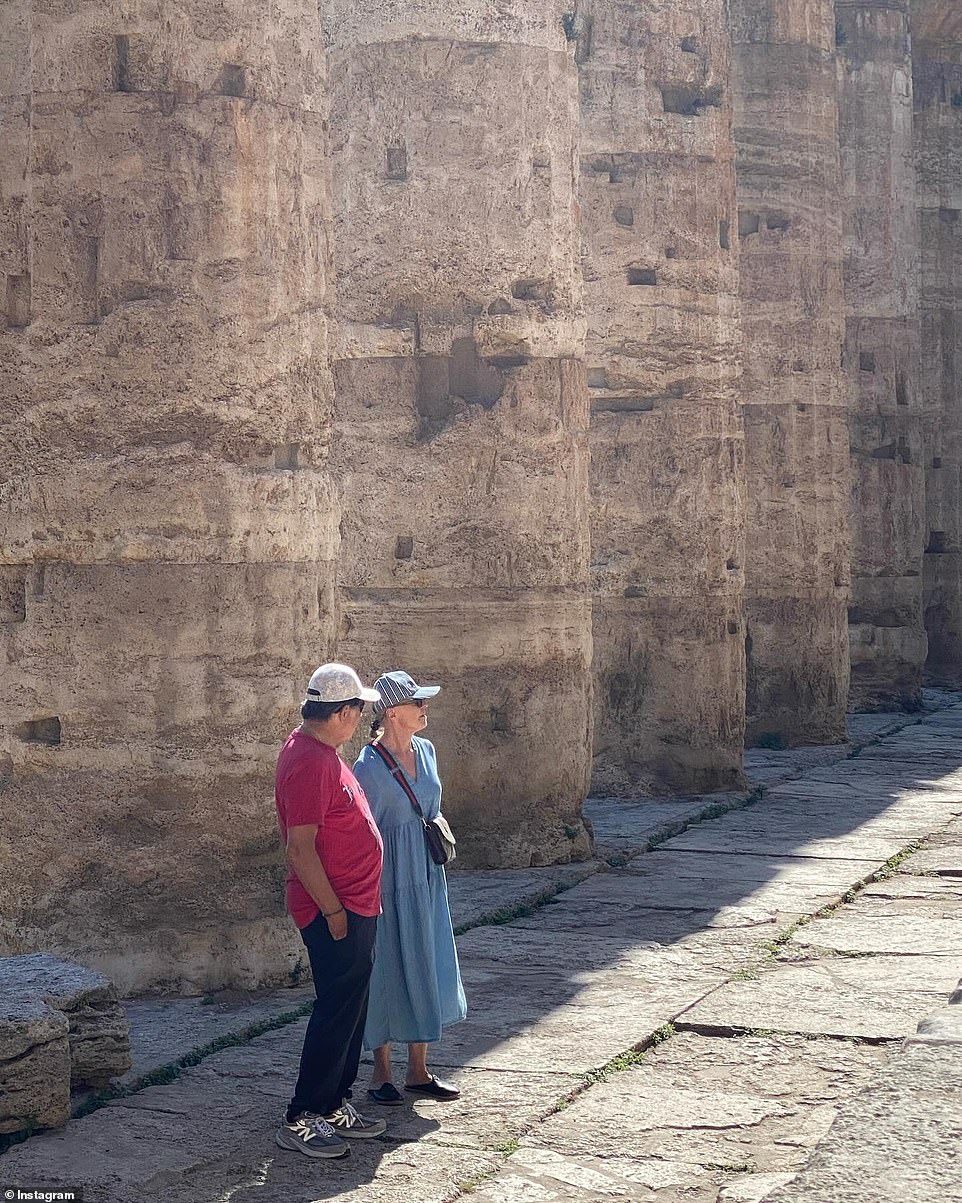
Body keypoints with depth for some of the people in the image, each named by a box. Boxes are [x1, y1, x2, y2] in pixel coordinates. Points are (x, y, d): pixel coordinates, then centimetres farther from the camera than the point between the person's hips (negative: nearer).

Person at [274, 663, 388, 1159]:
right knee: (336, 1013, -5)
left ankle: (334, 1106, 24)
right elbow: (300, 846, -24)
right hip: (335, 912, -10)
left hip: (354, 908, 10)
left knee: (350, 1010, 15)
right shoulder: (307, 761, -21)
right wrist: (333, 911, -20)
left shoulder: (321, 752, 12)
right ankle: (300, 1120, 1)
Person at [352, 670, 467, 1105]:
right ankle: (381, 1072, 16)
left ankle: (418, 1069, 22)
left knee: (426, 969, 11)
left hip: (427, 880, 7)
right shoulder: (369, 766, -16)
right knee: (387, 972, 3)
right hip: (390, 884, -7)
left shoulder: (426, 751, 5)